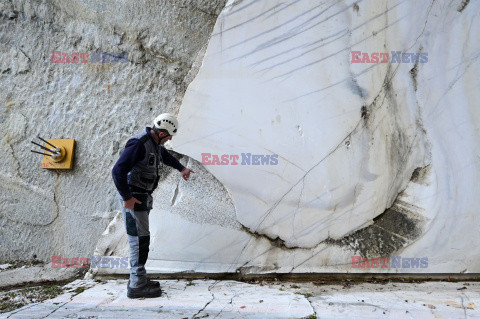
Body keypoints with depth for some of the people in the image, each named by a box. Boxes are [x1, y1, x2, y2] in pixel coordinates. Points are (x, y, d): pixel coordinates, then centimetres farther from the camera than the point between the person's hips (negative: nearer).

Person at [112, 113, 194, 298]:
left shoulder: (154, 143, 11)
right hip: (133, 197, -10)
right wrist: (127, 198, -20)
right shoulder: (139, 144, -20)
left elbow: (165, 155, 35)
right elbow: (118, 171, -24)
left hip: (143, 196, 10)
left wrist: (181, 168, 45)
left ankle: (138, 280, 24)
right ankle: (137, 286, 2)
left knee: (141, 238, 13)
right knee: (139, 239, -7)